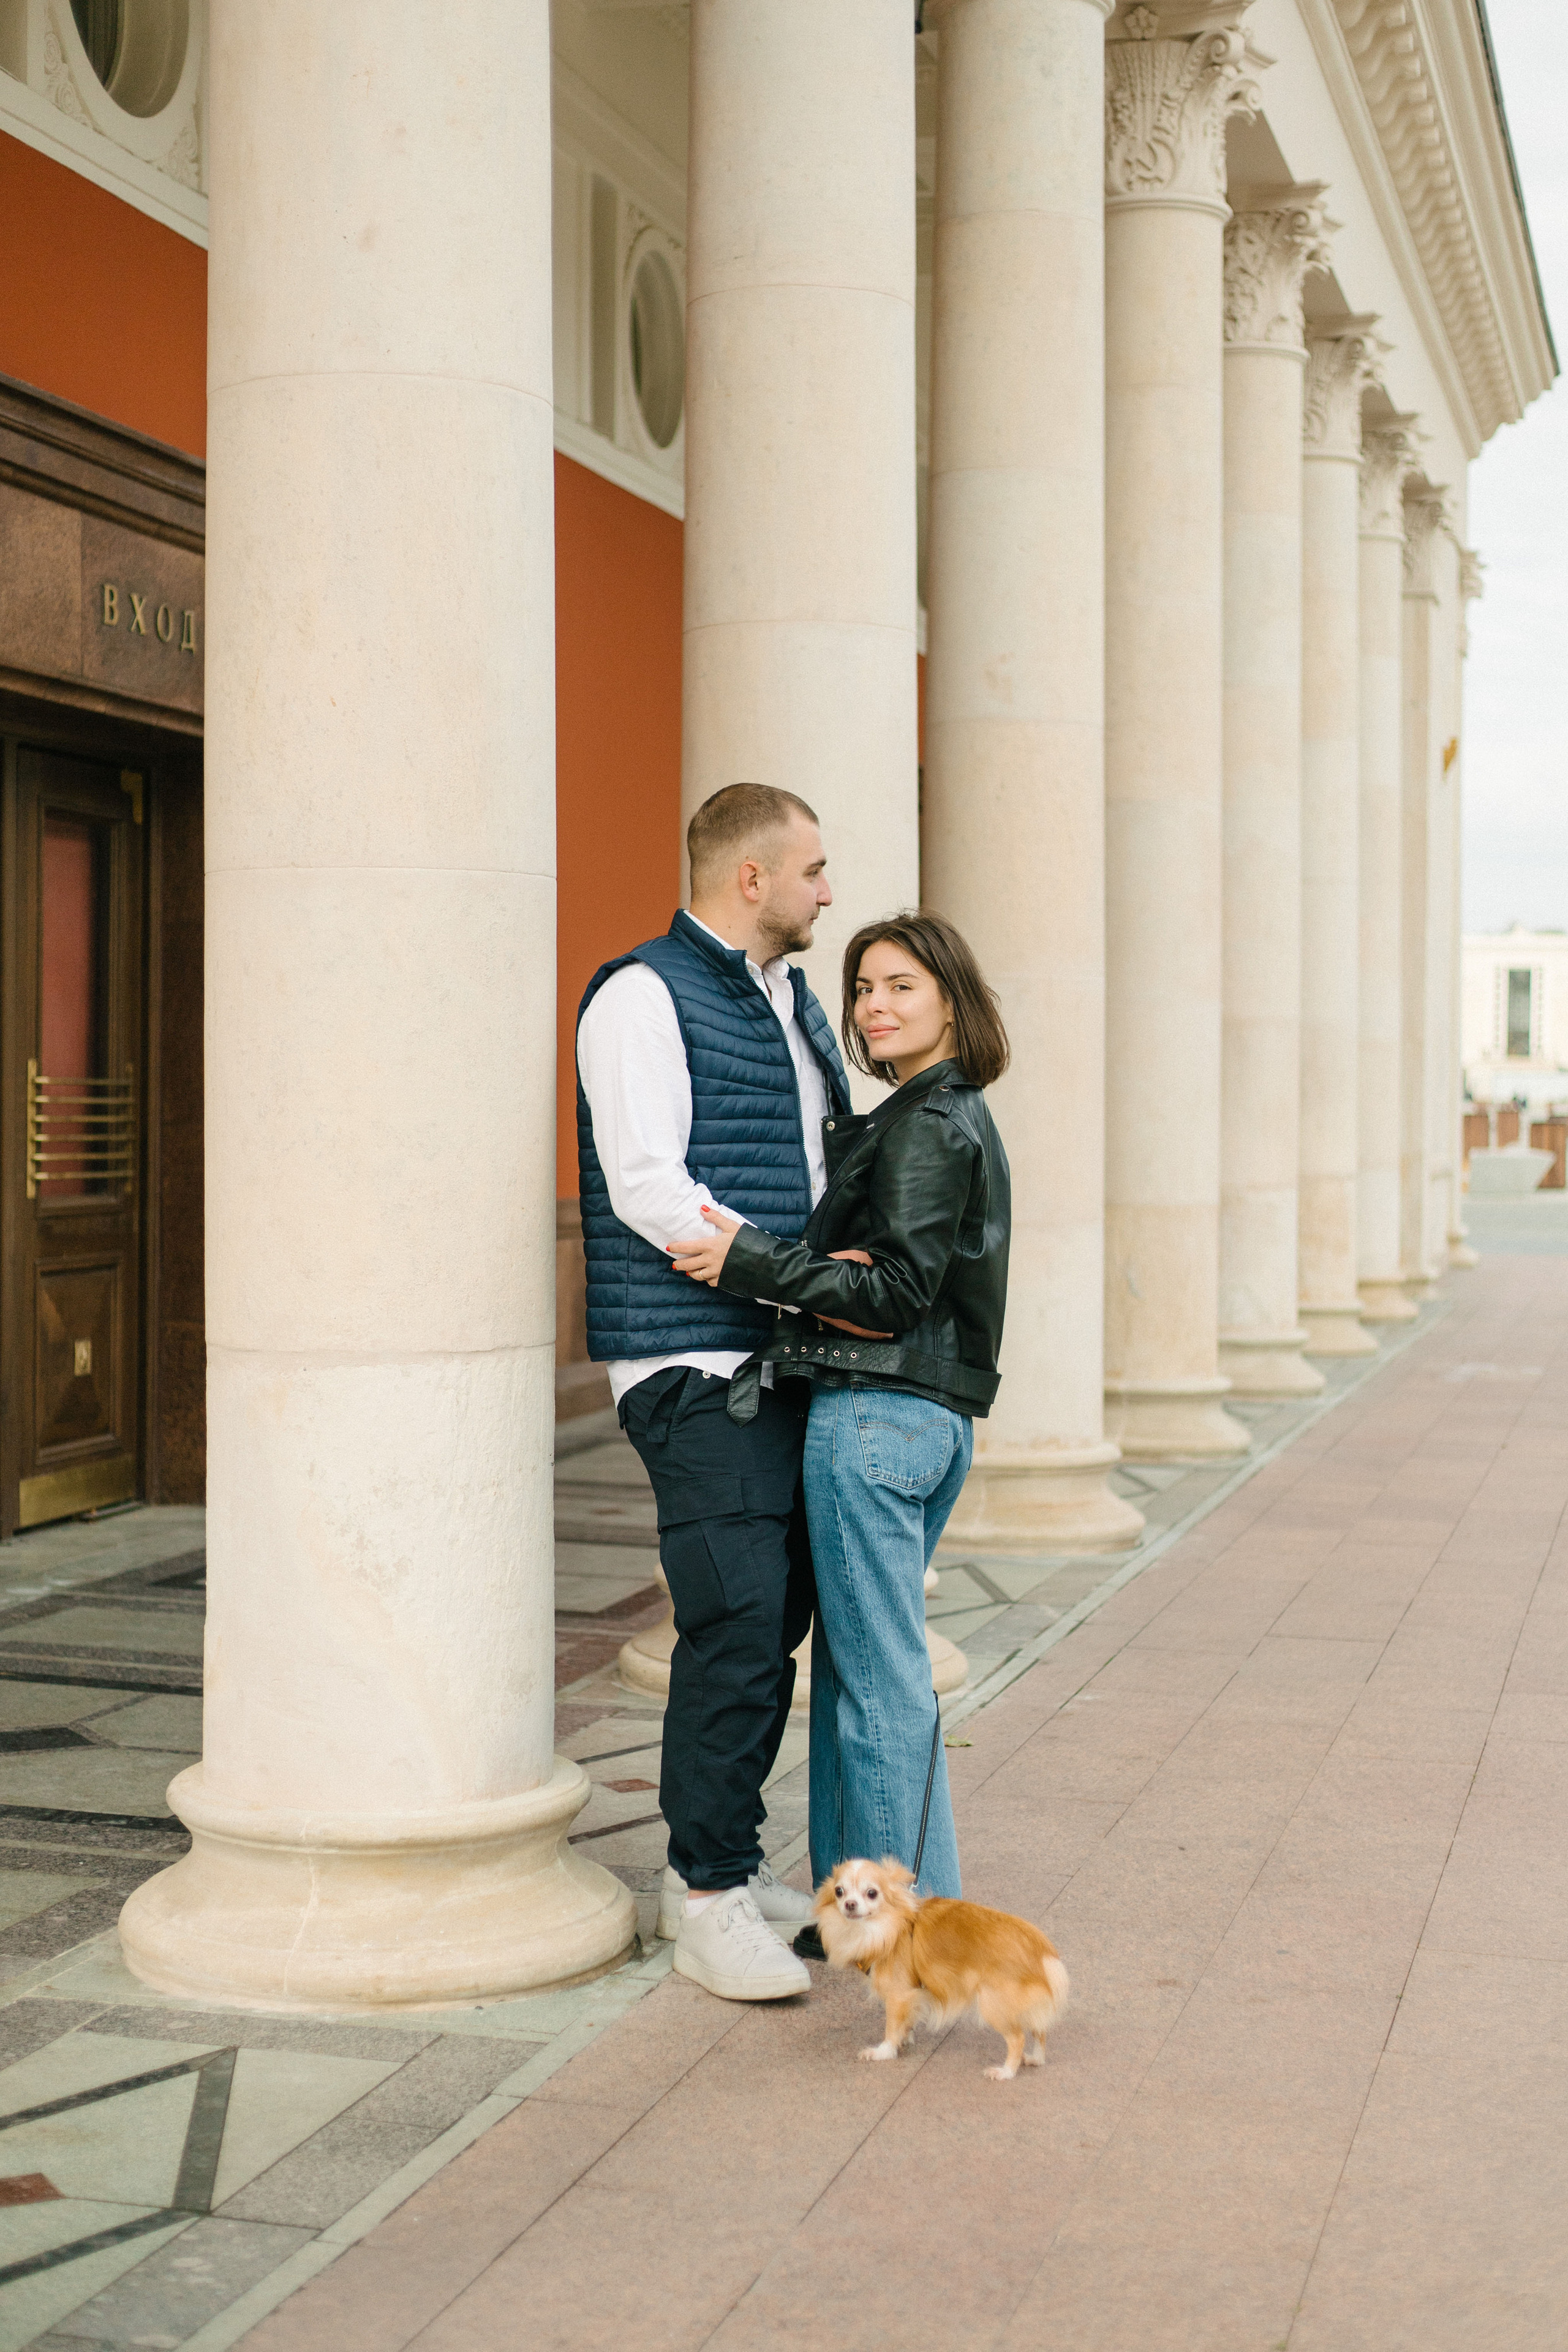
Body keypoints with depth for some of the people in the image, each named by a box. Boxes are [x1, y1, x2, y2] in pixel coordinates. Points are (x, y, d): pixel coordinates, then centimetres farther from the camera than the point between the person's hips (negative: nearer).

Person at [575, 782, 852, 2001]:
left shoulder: (797, 1006, 20)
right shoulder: (643, 998, -7)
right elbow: (649, 1190, -16)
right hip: (695, 1361, -9)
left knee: (778, 1616, 10)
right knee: (736, 1619, -12)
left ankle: (721, 1866, 21)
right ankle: (710, 1900, -3)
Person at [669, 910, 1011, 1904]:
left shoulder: (924, 1126, -12)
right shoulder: (963, 1119, 18)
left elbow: (898, 1292, -18)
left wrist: (750, 1261, -18)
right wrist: (832, 1273, 2)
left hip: (876, 1415, -10)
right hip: (938, 1415, 10)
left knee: (880, 1675, -3)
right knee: (854, 1663, 15)